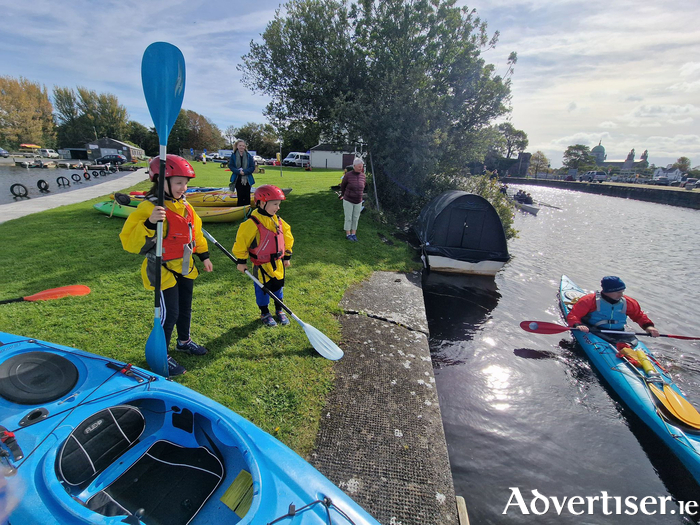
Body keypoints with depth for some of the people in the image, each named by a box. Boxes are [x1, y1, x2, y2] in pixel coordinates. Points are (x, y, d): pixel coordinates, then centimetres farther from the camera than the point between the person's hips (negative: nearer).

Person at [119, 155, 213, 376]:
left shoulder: (184, 205, 4)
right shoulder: (148, 208, -20)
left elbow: (195, 231, 16)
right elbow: (130, 242, -25)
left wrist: (204, 255, 17)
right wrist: (149, 223, -40)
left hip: (185, 268, 8)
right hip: (163, 270, -7)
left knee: (185, 308, 21)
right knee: (169, 314, -1)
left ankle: (184, 341, 44)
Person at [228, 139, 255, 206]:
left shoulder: (249, 156, 1)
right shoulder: (233, 155, 2)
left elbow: (253, 167, -3)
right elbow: (230, 166, -1)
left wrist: (244, 172, -17)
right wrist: (238, 171, -17)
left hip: (247, 179, 0)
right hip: (238, 179, 0)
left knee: (247, 197, 4)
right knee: (240, 196, 4)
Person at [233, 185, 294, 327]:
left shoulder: (278, 220, 0)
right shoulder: (253, 223, -21)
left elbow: (287, 236, 12)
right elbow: (242, 239, -14)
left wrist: (287, 256, 15)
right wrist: (241, 260, -9)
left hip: (278, 263, 6)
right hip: (262, 265, -6)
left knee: (278, 286, 17)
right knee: (263, 289, 9)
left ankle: (279, 311, 36)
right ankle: (264, 313, 30)